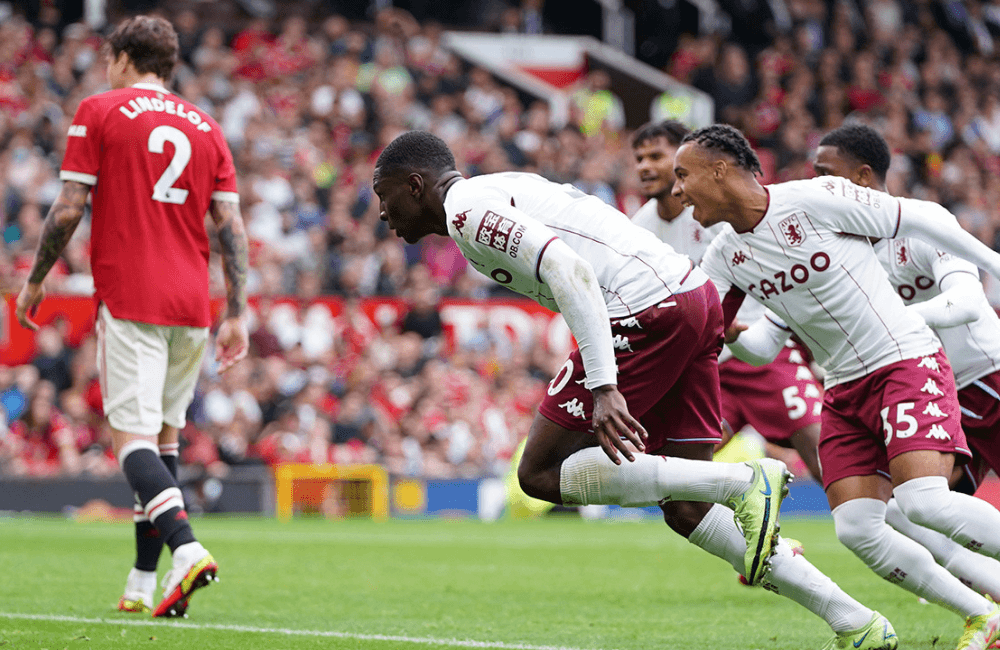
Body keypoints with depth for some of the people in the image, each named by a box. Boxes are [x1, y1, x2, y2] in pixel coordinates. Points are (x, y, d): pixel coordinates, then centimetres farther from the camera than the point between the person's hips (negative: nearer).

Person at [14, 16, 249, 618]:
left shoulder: (99, 112, 1)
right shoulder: (206, 128, 14)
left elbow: (68, 210, -3)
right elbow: (232, 226, 7)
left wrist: (35, 281, 9)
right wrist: (237, 315, 7)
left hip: (129, 302, -5)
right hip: (191, 304, 5)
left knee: (134, 436, -10)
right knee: (164, 437, 13)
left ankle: (186, 548, -33)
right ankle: (143, 585, 13)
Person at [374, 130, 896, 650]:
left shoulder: (466, 209, -6)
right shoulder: (503, 191, 25)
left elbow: (568, 271, -20)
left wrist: (603, 387, -26)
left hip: (647, 310, -10)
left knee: (540, 474, -2)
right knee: (686, 509, 10)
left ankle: (744, 483, -14)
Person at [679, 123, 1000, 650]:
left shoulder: (815, 199, -15)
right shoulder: (725, 256, 5)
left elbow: (920, 219, -6)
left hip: (906, 361, -7)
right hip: (845, 390, 7)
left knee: (924, 502, -26)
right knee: (856, 528, -9)